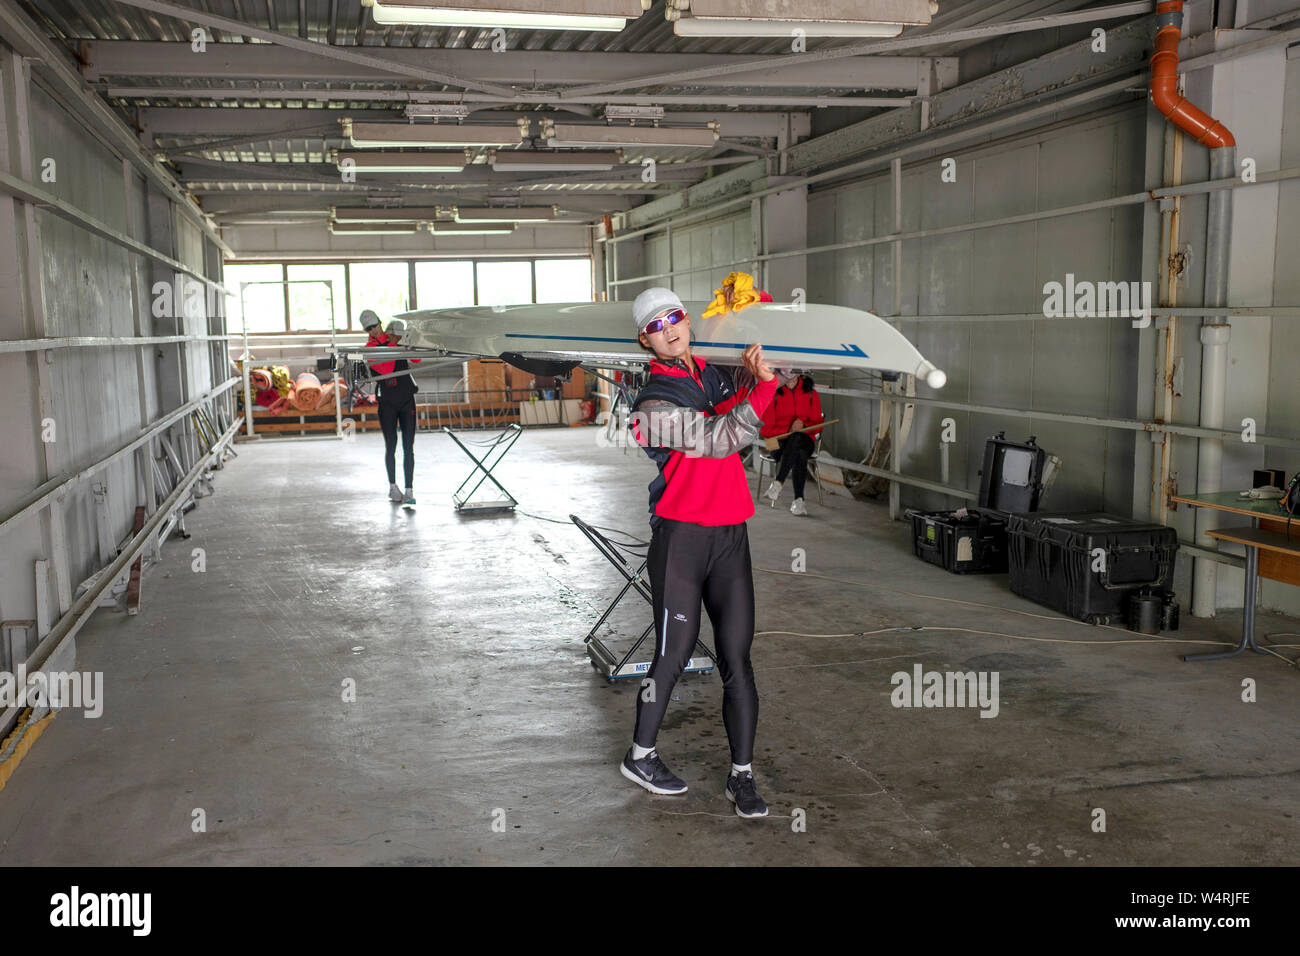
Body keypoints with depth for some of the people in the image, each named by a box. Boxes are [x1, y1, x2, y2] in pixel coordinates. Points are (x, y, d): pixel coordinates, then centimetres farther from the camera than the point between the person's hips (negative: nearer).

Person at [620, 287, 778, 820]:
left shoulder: (716, 376, 11)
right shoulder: (655, 404, -11)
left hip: (731, 536, 6)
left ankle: (742, 776, 13)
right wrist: (762, 384, -21)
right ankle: (640, 757, 25)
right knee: (674, 655, 4)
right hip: (680, 539, -5)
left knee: (737, 658, 4)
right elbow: (719, 438, -21)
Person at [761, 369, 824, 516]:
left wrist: (803, 424, -11)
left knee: (797, 438, -39)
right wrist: (789, 431, -14)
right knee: (800, 456, -38)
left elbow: (818, 424, 12)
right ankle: (799, 499, -48)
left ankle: (779, 482, -45)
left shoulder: (811, 394, 11)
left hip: (805, 440, 1)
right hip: (781, 442, -1)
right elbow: (766, 429, 0)